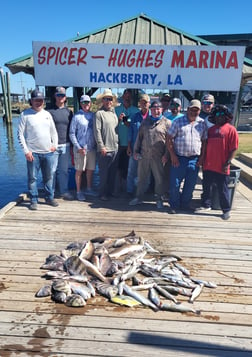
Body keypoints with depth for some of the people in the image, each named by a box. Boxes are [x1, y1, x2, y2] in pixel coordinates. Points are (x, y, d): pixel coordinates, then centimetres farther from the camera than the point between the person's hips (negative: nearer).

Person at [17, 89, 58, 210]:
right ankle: (34, 200, 12)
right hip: (33, 153, -4)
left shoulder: (47, 114, 11)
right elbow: (20, 134, -5)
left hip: (48, 152, 4)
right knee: (32, 177, 1)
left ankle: (49, 198, 24)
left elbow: (53, 131, 17)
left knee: (49, 177, 11)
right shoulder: (25, 114, -2)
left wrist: (55, 144, 3)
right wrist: (26, 151, -10)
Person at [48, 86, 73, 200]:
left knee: (64, 169, 7)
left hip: (65, 145, 3)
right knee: (52, 169, 1)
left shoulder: (68, 112, 12)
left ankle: (63, 191, 15)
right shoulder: (50, 111, 0)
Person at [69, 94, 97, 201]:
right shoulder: (77, 116, -3)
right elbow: (72, 133, -4)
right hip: (80, 148, -4)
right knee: (79, 170, 3)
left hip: (92, 148, 4)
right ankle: (79, 192, 14)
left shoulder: (93, 115, 8)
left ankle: (89, 189, 27)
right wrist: (78, 147, -11)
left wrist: (97, 144, 3)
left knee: (90, 169, 12)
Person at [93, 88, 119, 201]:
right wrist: (101, 146, -14)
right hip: (105, 149, -7)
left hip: (115, 148, 7)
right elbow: (97, 131, -11)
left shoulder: (113, 112, 14)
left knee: (113, 172, 13)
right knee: (104, 173, 0)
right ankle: (102, 194, 11)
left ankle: (111, 191, 25)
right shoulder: (99, 113, -6)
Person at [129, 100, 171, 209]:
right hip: (143, 155, 4)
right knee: (141, 177, 11)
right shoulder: (145, 121, 14)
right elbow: (139, 137, 16)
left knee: (159, 178, 5)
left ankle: (159, 199, 19)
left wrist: (166, 154, -8)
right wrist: (136, 151, 11)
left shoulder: (167, 122, 1)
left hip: (158, 157, -3)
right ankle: (139, 197, 23)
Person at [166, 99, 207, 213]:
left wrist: (202, 157, 3)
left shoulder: (202, 123, 8)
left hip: (194, 159, 2)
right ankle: (174, 205, 19)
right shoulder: (178, 121, 1)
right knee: (175, 184, 2)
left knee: (190, 184, 10)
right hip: (178, 158, -2)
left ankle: (185, 204, 27)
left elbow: (204, 141, 12)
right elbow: (169, 139, -1)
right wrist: (172, 155, -8)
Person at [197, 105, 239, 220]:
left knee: (223, 189, 4)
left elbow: (233, 149, -8)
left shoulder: (231, 129, -4)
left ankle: (226, 210, 17)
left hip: (221, 167, -5)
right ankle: (206, 205, 31)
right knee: (206, 187, 14)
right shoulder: (210, 129, 12)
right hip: (208, 165, 5)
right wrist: (203, 160, 11)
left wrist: (227, 163, -14)